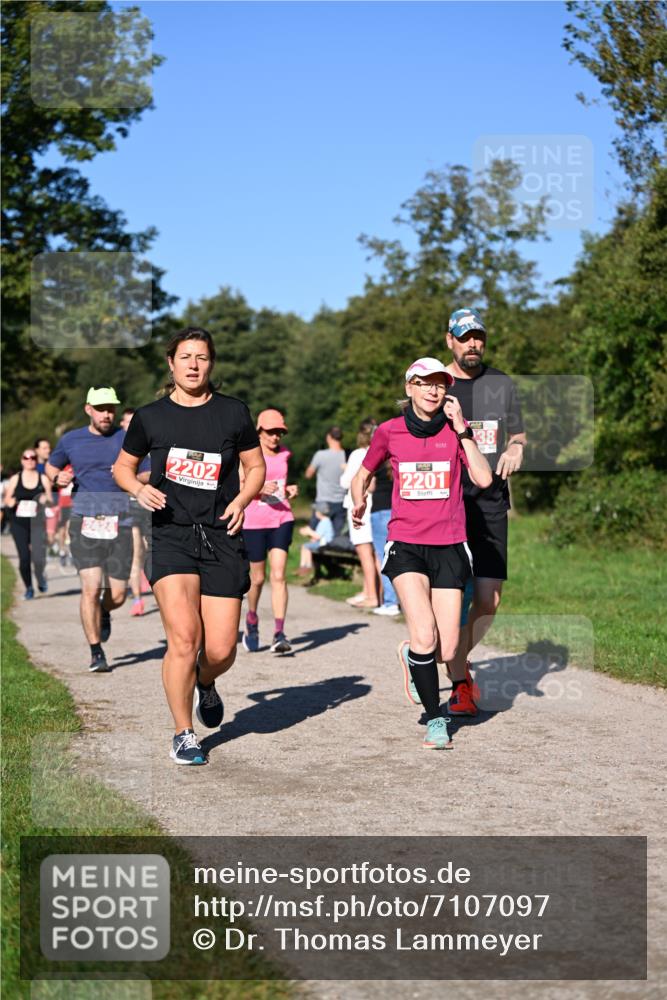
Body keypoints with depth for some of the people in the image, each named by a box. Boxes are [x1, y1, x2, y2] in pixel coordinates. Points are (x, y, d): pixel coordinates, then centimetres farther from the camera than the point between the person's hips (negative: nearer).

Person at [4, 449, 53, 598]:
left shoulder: (43, 479, 6)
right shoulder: (15, 479, 6)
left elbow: (50, 501, 9)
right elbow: (7, 499, 12)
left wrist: (46, 500, -13)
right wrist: (11, 502, -10)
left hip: (37, 523, 0)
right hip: (19, 524, 0)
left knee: (38, 556, -12)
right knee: (24, 557, -5)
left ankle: (40, 577, 22)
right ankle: (28, 588, 16)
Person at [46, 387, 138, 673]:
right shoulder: (71, 440, 8)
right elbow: (51, 466, 23)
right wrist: (57, 478, 1)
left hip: (119, 524, 1)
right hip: (85, 523, -1)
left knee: (117, 596, 2)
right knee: (91, 587, -15)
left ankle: (103, 612, 40)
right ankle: (96, 653, -2)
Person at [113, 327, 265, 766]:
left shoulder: (233, 412, 6)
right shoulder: (150, 416, 6)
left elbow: (257, 467, 14)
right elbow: (123, 466, 18)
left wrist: (241, 500, -6)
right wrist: (139, 489, -4)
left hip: (222, 537, 1)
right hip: (171, 536, -1)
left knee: (220, 649, -3)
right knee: (184, 637, -15)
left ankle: (206, 683, 35)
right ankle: (183, 735, 3)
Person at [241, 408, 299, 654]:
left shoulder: (284, 454, 11)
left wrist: (291, 491, 1)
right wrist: (259, 488, -24)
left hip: (282, 518, 3)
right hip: (254, 521, -2)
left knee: (278, 575, -10)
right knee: (258, 578, 7)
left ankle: (279, 634, -13)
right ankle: (251, 620, 35)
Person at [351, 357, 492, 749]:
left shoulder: (456, 429, 4)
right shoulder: (389, 431, 5)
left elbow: (484, 479, -9)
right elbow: (364, 473, 21)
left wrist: (462, 429, -12)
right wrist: (359, 500, 5)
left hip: (449, 547, 1)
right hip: (405, 544, -1)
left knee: (447, 651, -3)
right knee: (424, 637, -20)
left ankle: (416, 661, 34)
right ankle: (435, 719, 0)